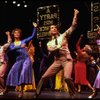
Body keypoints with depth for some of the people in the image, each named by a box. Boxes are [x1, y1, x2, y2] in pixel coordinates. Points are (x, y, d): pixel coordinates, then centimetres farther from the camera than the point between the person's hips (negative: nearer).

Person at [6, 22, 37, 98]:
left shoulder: (24, 41, 12)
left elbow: (32, 36, 8)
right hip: (18, 60, 2)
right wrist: (20, 46, -23)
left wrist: (35, 27, -1)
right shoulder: (12, 44, 13)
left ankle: (21, 91, -12)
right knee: (12, 74, -4)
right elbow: (11, 49, -10)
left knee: (23, 74, -17)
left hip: (26, 59, -2)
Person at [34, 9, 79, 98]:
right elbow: (51, 49, -8)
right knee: (44, 77, -2)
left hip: (67, 59, -4)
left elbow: (73, 26, 2)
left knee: (67, 77, -29)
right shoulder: (49, 43, 16)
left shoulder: (63, 36, 10)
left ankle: (72, 94, -8)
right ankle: (36, 94, 10)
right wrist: (60, 45, -17)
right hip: (57, 61, 4)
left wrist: (75, 15, -6)